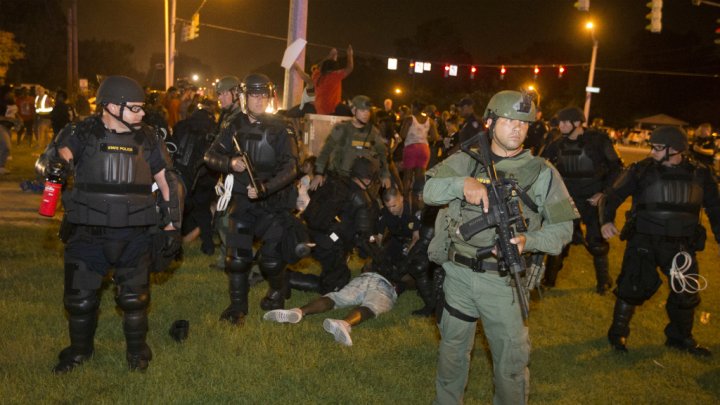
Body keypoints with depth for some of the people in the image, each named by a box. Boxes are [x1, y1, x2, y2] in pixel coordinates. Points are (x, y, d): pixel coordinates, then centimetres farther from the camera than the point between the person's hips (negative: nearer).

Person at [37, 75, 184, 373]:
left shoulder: (148, 139, 4)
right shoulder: (82, 133, -2)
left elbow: (168, 182, 8)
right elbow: (59, 151, -17)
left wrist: (172, 226, 5)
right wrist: (55, 161, -43)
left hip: (134, 236, 1)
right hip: (87, 233, 0)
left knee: (134, 297, 9)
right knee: (79, 296, 11)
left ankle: (137, 349, 32)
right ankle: (80, 349, 36)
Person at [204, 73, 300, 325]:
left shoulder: (279, 129, -7)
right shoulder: (235, 127, 4)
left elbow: (290, 167, -15)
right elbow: (211, 156, 4)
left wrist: (265, 188, -29)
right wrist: (230, 163, -18)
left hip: (274, 201, -3)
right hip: (242, 200, 3)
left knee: (272, 258, -1)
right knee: (237, 255, 1)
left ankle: (277, 294, 29)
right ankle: (237, 305, 17)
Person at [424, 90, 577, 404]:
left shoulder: (543, 173, -1)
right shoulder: (464, 162, 3)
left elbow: (562, 228, 0)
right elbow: (429, 191, -6)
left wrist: (528, 241, -18)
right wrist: (463, 183, -24)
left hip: (503, 283, -2)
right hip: (458, 275, 2)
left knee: (512, 361, 7)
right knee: (452, 349, 20)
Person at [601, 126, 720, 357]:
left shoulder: (699, 174, 2)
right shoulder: (642, 170, -6)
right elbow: (614, 195, -3)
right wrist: (607, 220, -18)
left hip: (680, 245, 3)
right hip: (643, 242, -3)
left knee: (686, 293, 11)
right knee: (632, 288, -3)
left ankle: (680, 338, 34)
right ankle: (618, 333, 18)